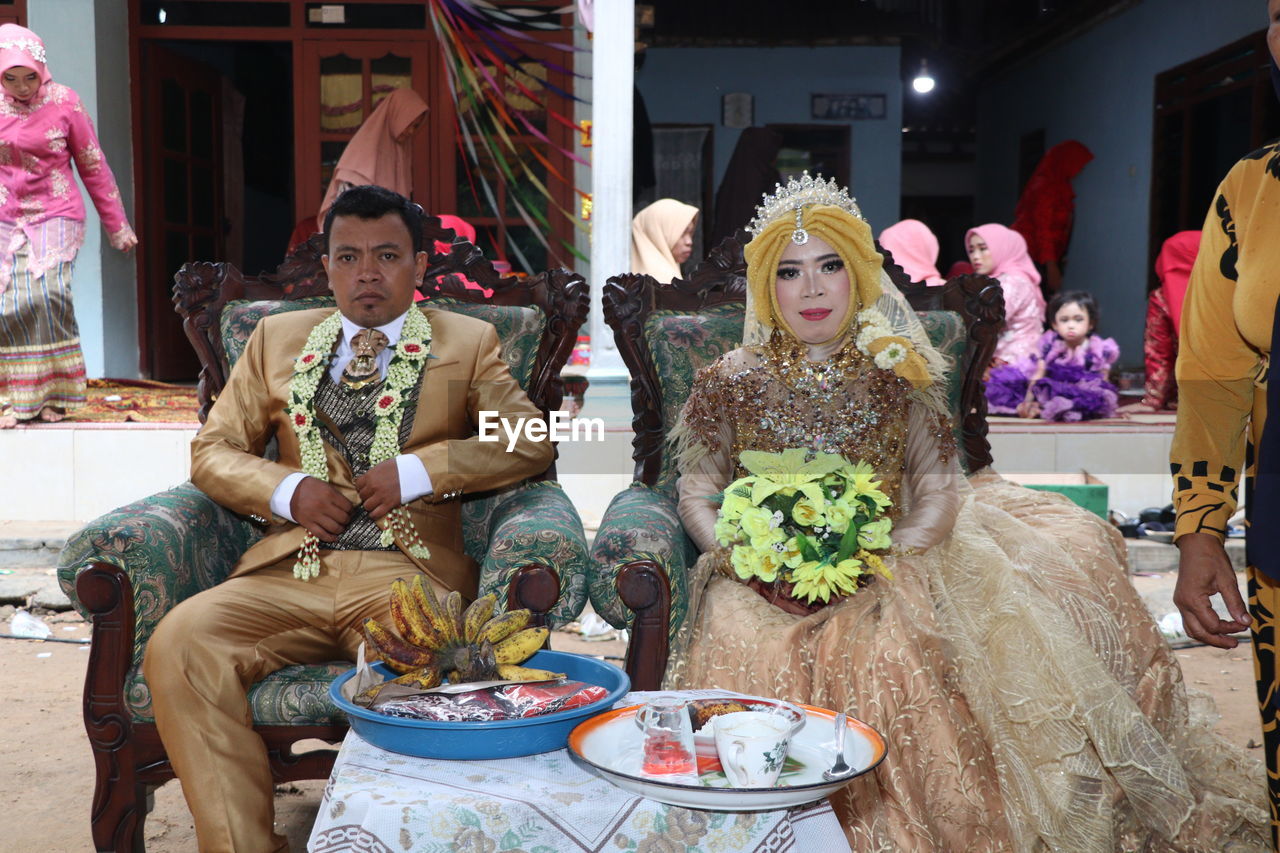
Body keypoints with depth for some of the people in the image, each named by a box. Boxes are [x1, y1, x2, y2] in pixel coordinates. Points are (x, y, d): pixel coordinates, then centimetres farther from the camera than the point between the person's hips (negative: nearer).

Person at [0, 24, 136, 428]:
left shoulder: (64, 102, -5)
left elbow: (93, 166, 2)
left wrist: (117, 225, 5)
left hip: (55, 216, -2)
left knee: (46, 295, -19)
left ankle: (55, 395, -3)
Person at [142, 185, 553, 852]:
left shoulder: (468, 341, 16)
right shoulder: (277, 337, 22)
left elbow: (531, 441, 4)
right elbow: (212, 449, 18)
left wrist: (419, 471, -8)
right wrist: (286, 490, -3)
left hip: (408, 570, -2)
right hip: (290, 571, 3)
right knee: (176, 644, -24)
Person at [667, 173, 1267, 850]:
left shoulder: (897, 378, 5)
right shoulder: (731, 382, 4)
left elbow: (938, 495, 1)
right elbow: (697, 499, 4)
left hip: (883, 572, 1)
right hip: (763, 586, 0)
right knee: (742, 661, -28)